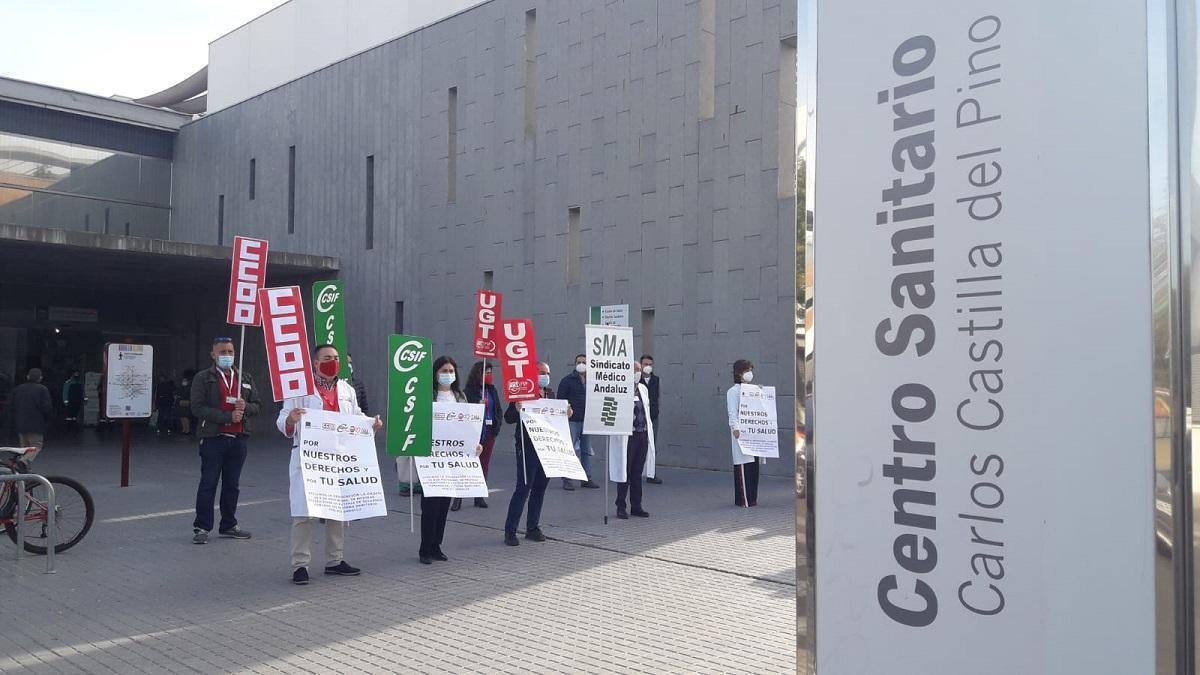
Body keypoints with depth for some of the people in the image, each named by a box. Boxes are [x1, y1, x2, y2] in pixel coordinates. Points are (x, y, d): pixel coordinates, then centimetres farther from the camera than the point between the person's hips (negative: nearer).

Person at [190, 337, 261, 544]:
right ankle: (201, 527, 6)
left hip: (238, 439, 4)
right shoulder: (203, 378, -1)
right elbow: (197, 407, -11)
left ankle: (229, 525, 20)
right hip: (213, 439, -4)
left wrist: (245, 407, -9)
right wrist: (228, 416, -17)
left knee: (232, 485, 10)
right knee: (208, 484, -1)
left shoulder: (245, 378, 14)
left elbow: (256, 405, 15)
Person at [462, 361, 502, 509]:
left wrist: (497, 424, 3)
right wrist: (478, 406, -25)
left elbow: (498, 409, 16)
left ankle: (479, 496, 18)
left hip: (489, 432, 6)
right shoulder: (469, 391, -8)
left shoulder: (492, 390, 11)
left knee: (485, 464, 10)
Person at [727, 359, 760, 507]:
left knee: (754, 464, 7)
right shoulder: (733, 391, -3)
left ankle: (752, 497, 13)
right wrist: (735, 428, -22)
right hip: (741, 432, -7)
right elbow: (732, 413, -10)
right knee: (742, 465, -6)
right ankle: (742, 499, -3)